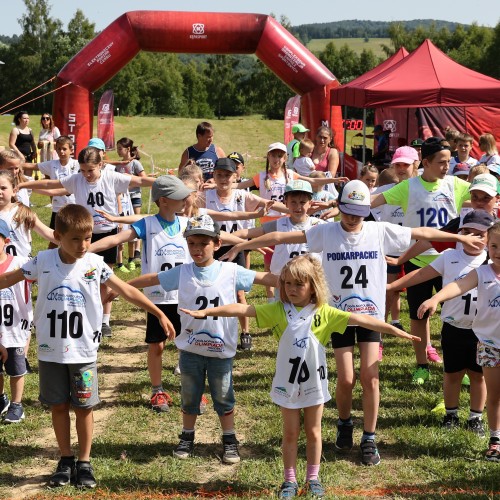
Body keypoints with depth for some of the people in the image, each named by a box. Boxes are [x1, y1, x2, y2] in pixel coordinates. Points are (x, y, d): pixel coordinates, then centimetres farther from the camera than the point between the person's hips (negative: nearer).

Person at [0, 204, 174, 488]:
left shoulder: (95, 264, -6)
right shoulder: (43, 262, -6)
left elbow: (127, 291, -1)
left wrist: (159, 314, -3)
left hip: (84, 351, -1)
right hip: (51, 351, 1)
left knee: (84, 407, 5)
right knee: (58, 406, 10)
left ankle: (84, 462, 19)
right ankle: (66, 461, 25)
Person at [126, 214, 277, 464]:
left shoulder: (231, 272, -7)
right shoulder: (182, 273, -4)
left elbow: (264, 278, -8)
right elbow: (151, 279, 2)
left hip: (221, 349, -1)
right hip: (190, 348, 2)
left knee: (223, 397, 11)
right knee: (189, 397, 16)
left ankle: (229, 440, 25)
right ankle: (187, 437, 33)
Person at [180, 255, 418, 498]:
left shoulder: (325, 313, -9)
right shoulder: (278, 310, -9)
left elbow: (360, 319, -12)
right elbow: (242, 309, -16)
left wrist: (395, 330, -16)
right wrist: (206, 312, -22)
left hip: (314, 383, 0)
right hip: (287, 383, 0)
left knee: (313, 432, 13)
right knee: (290, 433, 11)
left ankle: (313, 478, 28)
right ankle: (290, 480, 22)